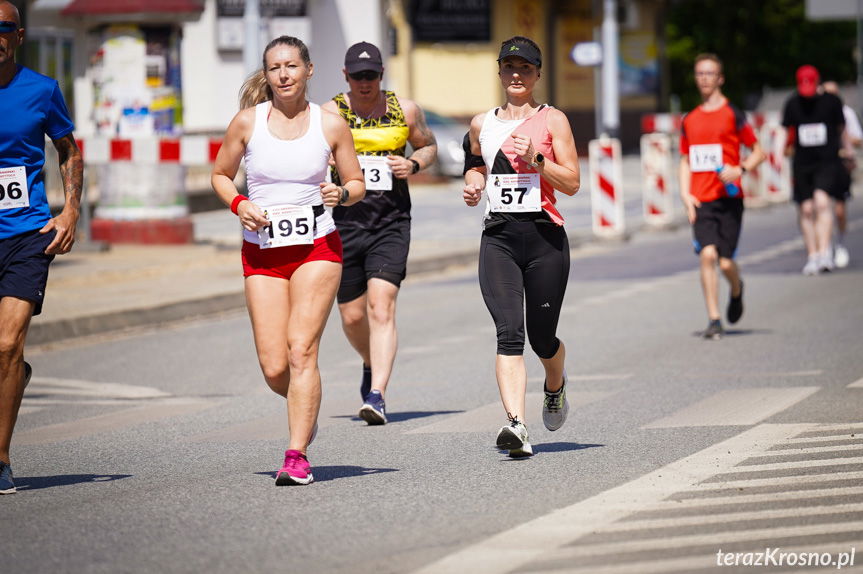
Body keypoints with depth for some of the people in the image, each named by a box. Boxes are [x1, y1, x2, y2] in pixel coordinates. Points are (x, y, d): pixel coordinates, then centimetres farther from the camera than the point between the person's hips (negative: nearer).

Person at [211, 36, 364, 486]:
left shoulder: (331, 125, 0)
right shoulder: (247, 122, 0)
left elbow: (357, 184, 9)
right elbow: (221, 174, 13)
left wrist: (342, 194, -13)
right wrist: (238, 205, -7)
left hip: (317, 249, -1)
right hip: (262, 253, 1)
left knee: (301, 350, -15)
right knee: (273, 369, -3)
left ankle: (297, 455, -12)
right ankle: (306, 409, 31)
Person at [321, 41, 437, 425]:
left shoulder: (405, 110, 4)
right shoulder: (329, 114, 0)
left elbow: (428, 145, 20)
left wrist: (413, 164, -2)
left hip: (392, 224, -1)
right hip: (345, 221, 1)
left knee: (381, 306, -16)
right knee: (352, 315, 8)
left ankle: (377, 397, -22)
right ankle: (372, 364, 42)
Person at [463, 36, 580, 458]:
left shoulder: (552, 120, 1)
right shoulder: (482, 123, 12)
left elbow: (572, 183, -3)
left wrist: (535, 158, -17)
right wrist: (473, 185, 11)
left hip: (544, 237, -2)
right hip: (498, 237, 2)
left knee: (542, 338, 8)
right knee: (509, 332, -15)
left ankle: (555, 387, 44)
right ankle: (517, 426, -26)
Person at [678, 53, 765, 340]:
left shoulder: (732, 115, 0)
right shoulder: (689, 120, 13)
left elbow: (758, 152, 2)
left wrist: (740, 169, -16)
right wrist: (685, 194, 4)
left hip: (728, 197, -3)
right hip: (700, 201, 3)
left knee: (726, 262, -3)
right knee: (707, 254, -14)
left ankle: (736, 291, 33)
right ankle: (714, 320, -11)